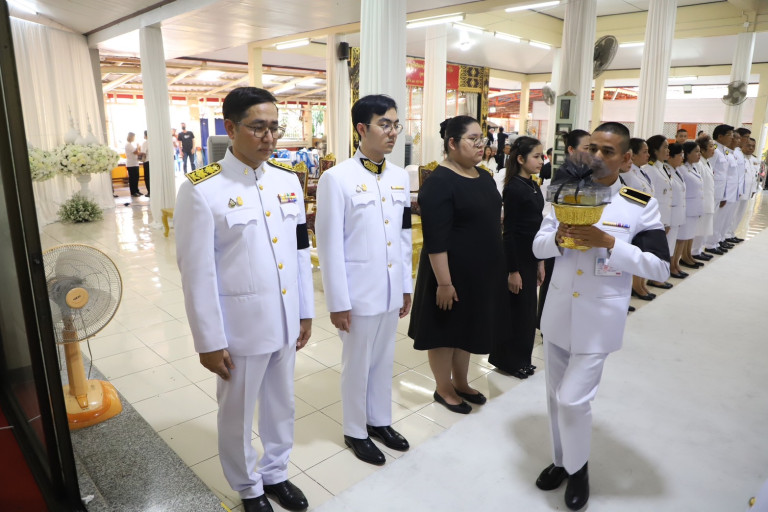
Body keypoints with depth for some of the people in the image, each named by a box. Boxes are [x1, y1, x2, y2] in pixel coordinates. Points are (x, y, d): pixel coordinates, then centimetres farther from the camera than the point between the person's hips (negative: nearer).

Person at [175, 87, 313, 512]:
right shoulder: (202, 189, -15)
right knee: (238, 413, 16)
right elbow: (197, 272, -13)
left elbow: (300, 253, 7)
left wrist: (305, 313, 9)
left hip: (285, 320, 5)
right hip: (241, 325, -5)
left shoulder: (288, 182, 2)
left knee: (281, 403, 21)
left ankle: (275, 473, 45)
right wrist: (209, 341, -11)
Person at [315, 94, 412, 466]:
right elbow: (329, 246, -14)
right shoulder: (337, 178, -14)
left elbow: (404, 237, 10)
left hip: (391, 290, 6)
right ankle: (355, 432, 33)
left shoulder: (400, 177, 5)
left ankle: (380, 421, 40)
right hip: (359, 293, -5)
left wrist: (406, 286, 11)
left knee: (384, 360, 20)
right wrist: (337, 302, -13)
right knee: (358, 365, 12)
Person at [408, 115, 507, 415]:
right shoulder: (439, 183, -18)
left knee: (467, 326, 20)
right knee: (445, 329, 9)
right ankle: (443, 388, 27)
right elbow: (435, 240, -21)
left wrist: (495, 267, 17)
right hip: (452, 272, -8)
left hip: (482, 271, 8)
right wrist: (444, 282, -23)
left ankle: (460, 382, 37)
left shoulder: (484, 177, 8)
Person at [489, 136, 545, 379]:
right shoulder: (513, 188, -15)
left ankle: (520, 360, 29)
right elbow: (509, 230, -17)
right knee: (517, 308, 2)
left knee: (527, 308, 15)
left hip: (531, 255, 8)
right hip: (516, 256, -8)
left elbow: (536, 226, 14)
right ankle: (510, 361, 19)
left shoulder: (533, 186, 10)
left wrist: (540, 261, 16)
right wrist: (513, 270, -17)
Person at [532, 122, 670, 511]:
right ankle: (560, 461, 40)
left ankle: (578, 469, 24)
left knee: (573, 400, -6)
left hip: (599, 321, -4)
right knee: (556, 397, 16)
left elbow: (660, 267, -9)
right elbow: (537, 247, 4)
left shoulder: (642, 205, -7)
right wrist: (558, 235, -19)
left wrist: (608, 243, -21)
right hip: (557, 314, 4)